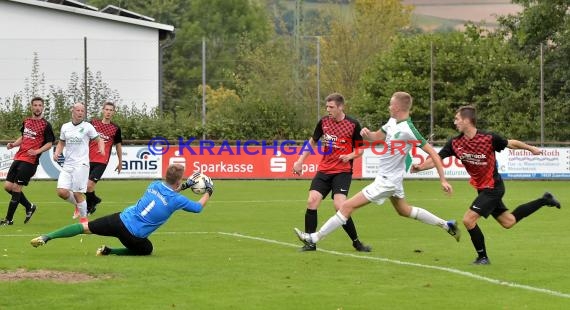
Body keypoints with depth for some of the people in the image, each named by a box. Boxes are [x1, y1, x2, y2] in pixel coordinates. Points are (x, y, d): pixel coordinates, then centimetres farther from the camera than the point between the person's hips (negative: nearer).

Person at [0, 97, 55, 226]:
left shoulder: (46, 125, -5)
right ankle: (29, 207, 23)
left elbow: (49, 143, -6)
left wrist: (37, 151, -21)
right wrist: (13, 144, 8)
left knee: (16, 188, -9)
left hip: (30, 161, -7)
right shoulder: (26, 122, 14)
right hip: (18, 157, 7)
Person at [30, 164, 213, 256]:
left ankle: (47, 237, -7)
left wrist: (186, 185, 33)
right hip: (134, 235, -4)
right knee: (147, 250, 26)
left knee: (85, 227, 11)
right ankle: (110, 251, 7)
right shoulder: (177, 200, -8)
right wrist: (208, 192, 25)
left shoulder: (155, 185, 8)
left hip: (121, 218, 4)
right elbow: (198, 207, 9)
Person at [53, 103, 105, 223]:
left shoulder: (87, 127, 0)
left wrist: (102, 150, -17)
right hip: (67, 165, 4)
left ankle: (83, 218, 10)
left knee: (77, 193, -8)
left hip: (81, 164, -4)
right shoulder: (65, 127, 11)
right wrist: (57, 153, 4)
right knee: (61, 192, -7)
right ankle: (77, 205, 23)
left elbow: (99, 140, 4)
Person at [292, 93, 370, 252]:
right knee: (312, 201, -11)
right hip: (324, 170, 4)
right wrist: (300, 161, 11)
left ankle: (356, 242, -3)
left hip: (343, 171, -4)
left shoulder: (353, 124, -7)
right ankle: (310, 242, 0)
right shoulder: (323, 122, 4)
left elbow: (360, 149, 4)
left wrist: (350, 156, -16)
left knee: (339, 205, -19)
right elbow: (312, 142, 18)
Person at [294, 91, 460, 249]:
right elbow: (377, 137, 11)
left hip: (387, 181, -10)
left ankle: (315, 238, -3)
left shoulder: (408, 130, -25)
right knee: (404, 210, 29)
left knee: (347, 206, -8)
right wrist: (367, 134, -14)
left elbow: (433, 153, -21)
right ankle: (446, 225, 37)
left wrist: (443, 180, -19)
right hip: (391, 178, 10)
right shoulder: (393, 121, 0)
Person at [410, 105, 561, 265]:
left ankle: (483, 257, 2)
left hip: (492, 187, -7)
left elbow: (510, 143, -5)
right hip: (482, 188, 7)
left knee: (468, 219, -15)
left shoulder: (489, 138, -20)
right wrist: (420, 167, -27)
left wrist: (531, 148, 5)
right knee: (508, 222, 18)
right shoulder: (455, 143, -6)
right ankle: (544, 200, 35)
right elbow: (437, 159, -9)